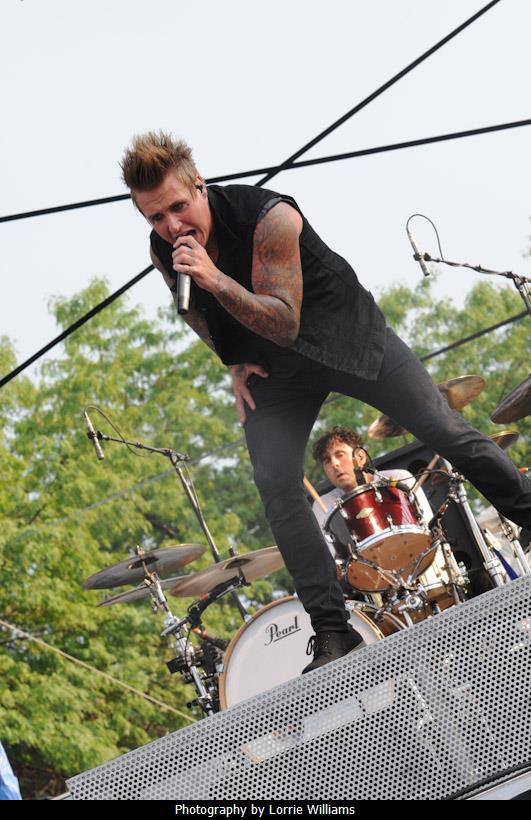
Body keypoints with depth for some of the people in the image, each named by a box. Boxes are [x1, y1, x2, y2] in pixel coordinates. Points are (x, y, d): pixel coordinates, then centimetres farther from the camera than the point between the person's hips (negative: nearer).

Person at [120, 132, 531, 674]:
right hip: (271, 364, 4)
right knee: (276, 487, -14)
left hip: (345, 331, -3)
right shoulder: (163, 254, -14)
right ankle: (333, 634, -10)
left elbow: (285, 323, -32)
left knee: (446, 431, -7)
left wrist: (217, 280, -44)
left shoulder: (268, 218, -31)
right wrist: (234, 364, -1)